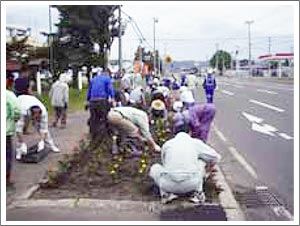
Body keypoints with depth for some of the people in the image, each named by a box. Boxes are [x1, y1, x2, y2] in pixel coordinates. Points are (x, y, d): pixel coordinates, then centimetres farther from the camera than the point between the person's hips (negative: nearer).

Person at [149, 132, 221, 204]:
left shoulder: (167, 144, 18)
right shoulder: (196, 142, 15)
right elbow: (216, 157, 21)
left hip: (169, 185, 0)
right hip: (191, 184, 0)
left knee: (154, 168, 31)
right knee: (201, 160, 27)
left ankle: (166, 193, 8)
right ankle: (197, 192, 13)